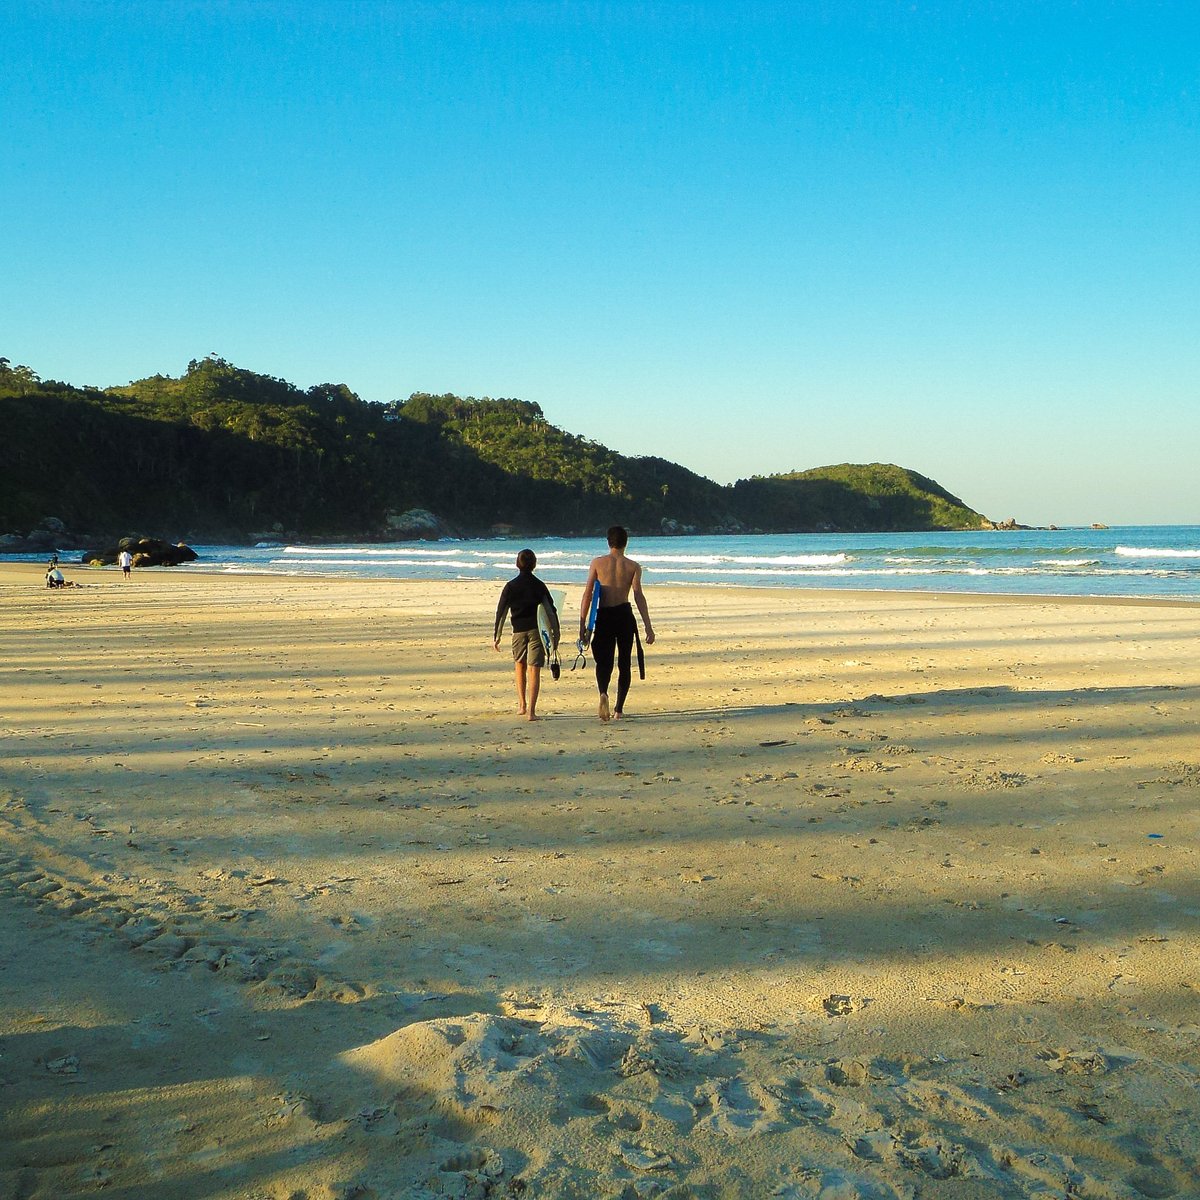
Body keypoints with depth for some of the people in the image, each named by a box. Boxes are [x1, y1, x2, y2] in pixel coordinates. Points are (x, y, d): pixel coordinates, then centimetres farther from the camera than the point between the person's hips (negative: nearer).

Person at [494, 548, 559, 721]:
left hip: (518, 630, 1)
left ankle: (521, 705, 24)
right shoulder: (539, 585, 1)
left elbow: (501, 611, -1)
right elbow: (551, 611, 1)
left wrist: (496, 635, 4)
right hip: (537, 630, -1)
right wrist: (555, 633, 8)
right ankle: (531, 710, -11)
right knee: (534, 670, -3)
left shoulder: (511, 586, 0)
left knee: (520, 666, 21)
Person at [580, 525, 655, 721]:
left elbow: (587, 594, -3)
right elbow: (638, 596, -8)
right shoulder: (633, 566, 1)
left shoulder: (597, 563, 2)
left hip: (603, 617, 0)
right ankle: (619, 709, 16)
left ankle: (603, 693, -25)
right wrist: (648, 627, -9)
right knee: (624, 663, 13)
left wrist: (582, 624, 1)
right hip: (624, 615, 0)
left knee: (604, 661, 5)